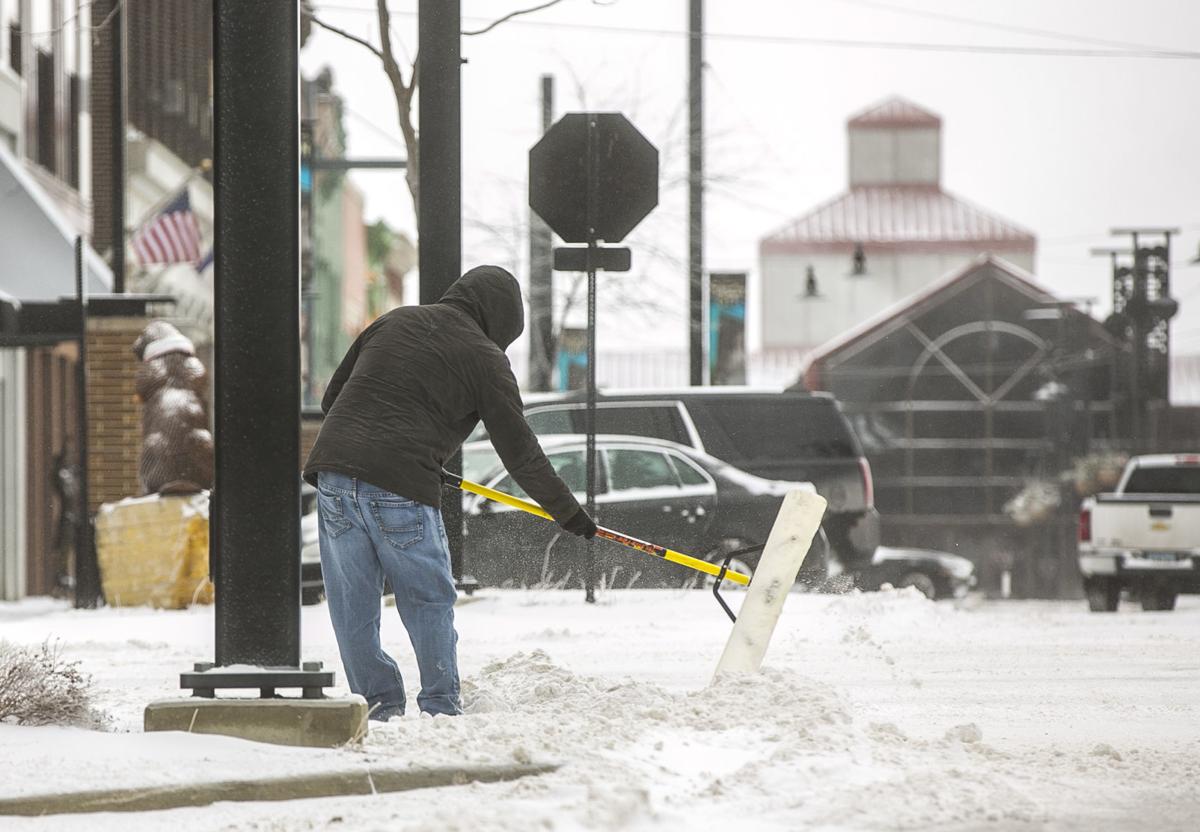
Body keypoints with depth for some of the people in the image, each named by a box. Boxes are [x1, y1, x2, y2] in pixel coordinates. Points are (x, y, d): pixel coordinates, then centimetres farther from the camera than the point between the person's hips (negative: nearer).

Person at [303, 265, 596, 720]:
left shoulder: (392, 322, 19)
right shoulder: (485, 359, 4)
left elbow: (332, 397, 23)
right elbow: (519, 450, 6)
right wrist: (568, 511, 16)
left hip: (333, 465, 5)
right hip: (401, 485, -4)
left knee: (352, 607, 11)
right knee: (430, 602, 10)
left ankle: (379, 704, 13)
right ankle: (441, 706, 12)